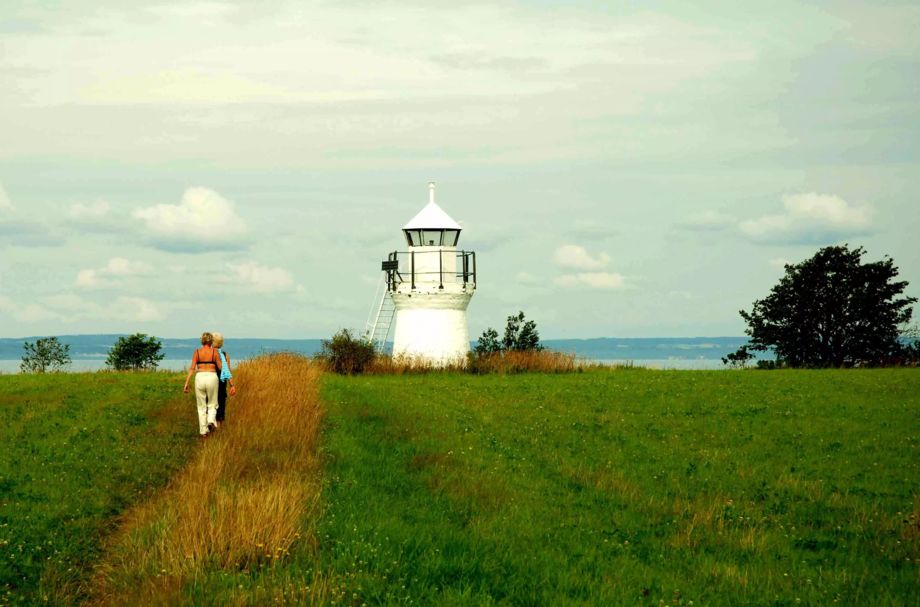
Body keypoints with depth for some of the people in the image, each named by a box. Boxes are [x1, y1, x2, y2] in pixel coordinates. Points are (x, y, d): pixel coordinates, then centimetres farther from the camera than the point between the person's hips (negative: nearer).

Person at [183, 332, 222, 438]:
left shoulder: (197, 352, 3)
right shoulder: (214, 351, 0)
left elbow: (192, 368, -2)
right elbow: (220, 367, 3)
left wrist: (186, 383, -1)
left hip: (200, 377, 1)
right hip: (212, 377, -1)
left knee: (201, 406, 13)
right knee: (212, 404, 15)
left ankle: (203, 431, 11)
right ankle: (211, 421, -14)